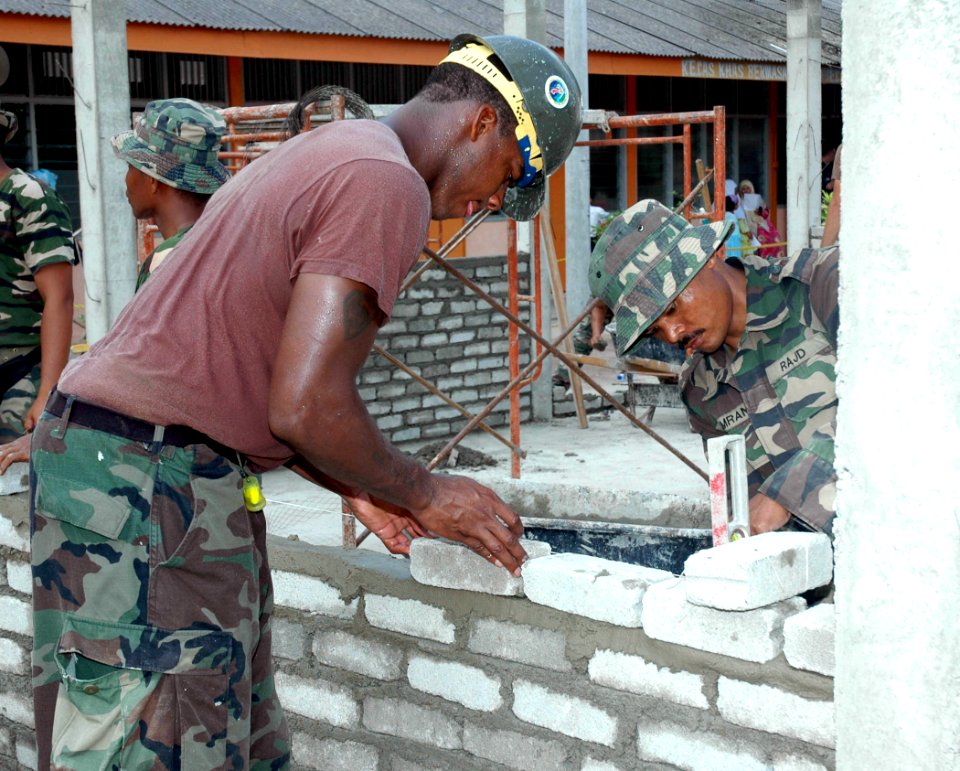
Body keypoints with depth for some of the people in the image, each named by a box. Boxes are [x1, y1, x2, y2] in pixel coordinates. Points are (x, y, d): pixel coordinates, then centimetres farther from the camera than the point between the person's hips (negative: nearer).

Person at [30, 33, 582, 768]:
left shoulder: (326, 151, 18)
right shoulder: (387, 184, -13)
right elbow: (305, 406, -20)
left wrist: (360, 488, 18)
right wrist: (426, 495, -4)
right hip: (149, 482, -10)